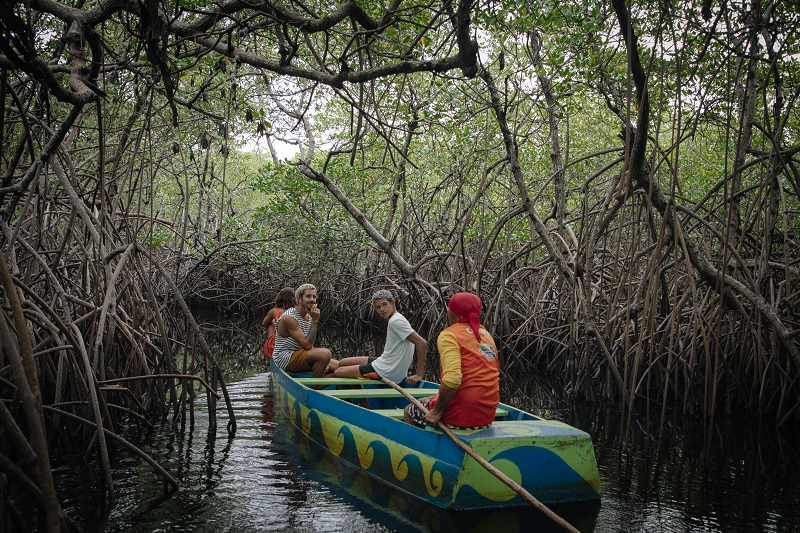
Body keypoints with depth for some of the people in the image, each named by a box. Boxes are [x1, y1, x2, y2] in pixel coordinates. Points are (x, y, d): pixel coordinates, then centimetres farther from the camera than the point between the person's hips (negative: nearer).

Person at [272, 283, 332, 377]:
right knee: (325, 353, -27)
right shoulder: (289, 318, -17)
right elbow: (307, 345, -24)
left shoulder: (309, 316, 9)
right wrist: (315, 321, -22)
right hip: (284, 359, -9)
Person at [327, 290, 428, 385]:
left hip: (384, 373, -9)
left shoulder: (396, 321, -20)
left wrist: (419, 374, -23)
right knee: (341, 363, 20)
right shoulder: (394, 319, 7)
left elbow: (422, 343, -27)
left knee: (337, 373, 0)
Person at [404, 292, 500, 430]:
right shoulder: (486, 334, 10)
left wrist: (437, 412, -16)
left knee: (408, 413, 16)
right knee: (426, 401, 28)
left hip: (461, 416, -7)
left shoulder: (449, 335, -12)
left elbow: (452, 379, -27)